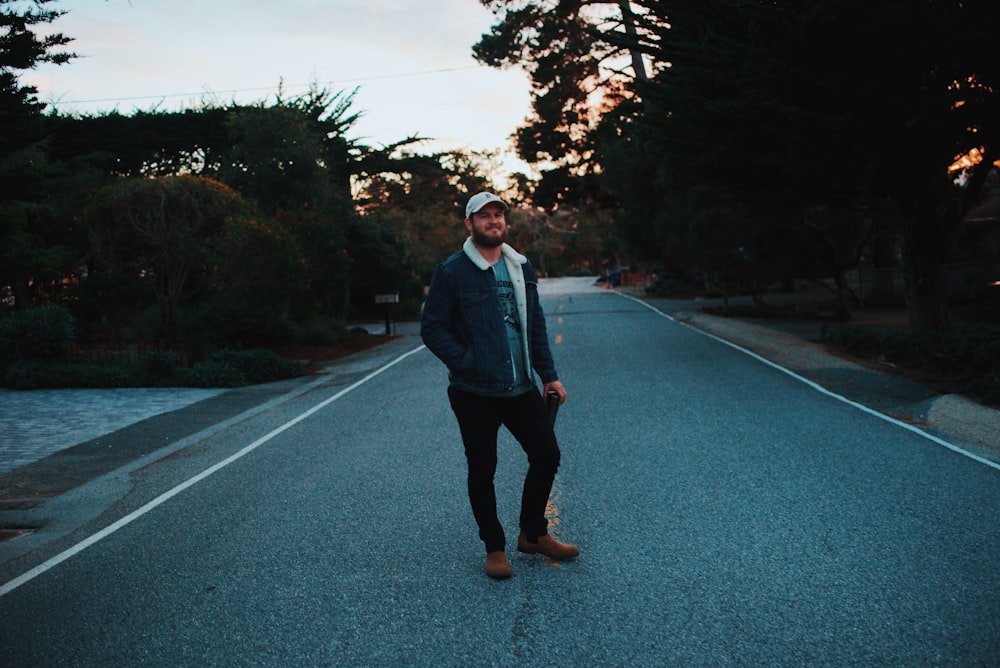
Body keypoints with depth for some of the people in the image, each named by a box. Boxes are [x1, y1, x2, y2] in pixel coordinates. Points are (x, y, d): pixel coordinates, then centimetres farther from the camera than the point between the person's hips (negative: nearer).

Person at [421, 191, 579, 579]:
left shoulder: (521, 267, 8)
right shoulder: (452, 272, -8)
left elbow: (536, 324, 13)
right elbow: (432, 328, -8)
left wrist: (548, 374, 7)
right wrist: (466, 363, -17)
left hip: (522, 387, 5)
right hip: (475, 393, -5)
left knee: (546, 455, 9)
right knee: (482, 471, 7)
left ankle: (533, 534, 30)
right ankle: (494, 548, 25)